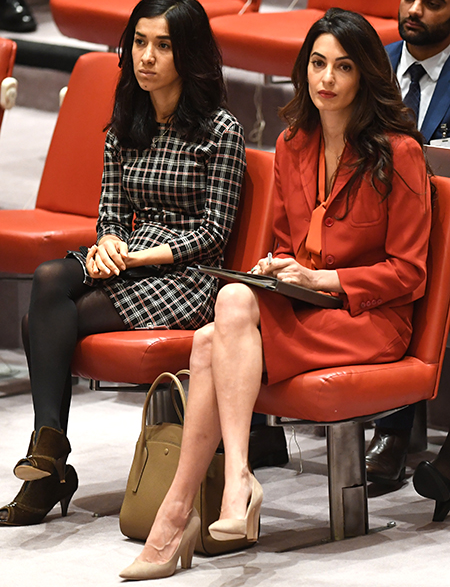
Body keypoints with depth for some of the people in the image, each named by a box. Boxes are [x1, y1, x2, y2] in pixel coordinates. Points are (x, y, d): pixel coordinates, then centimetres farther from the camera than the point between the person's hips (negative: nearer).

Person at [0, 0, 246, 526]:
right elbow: (111, 211, 14)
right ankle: (48, 444, -28)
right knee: (48, 279, -28)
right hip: (126, 263, 6)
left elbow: (214, 230, -7)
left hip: (187, 274, -6)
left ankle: (49, 465, -20)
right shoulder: (124, 127, 15)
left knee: (42, 321, -25)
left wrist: (139, 256, -18)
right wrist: (107, 245, -11)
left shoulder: (220, 131, -3)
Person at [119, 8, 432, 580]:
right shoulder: (292, 145, 12)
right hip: (296, 304, 6)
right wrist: (276, 268, -1)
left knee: (235, 303, -32)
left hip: (371, 317, -6)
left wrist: (323, 278, -15)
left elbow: (407, 272, -6)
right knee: (209, 344, -28)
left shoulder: (398, 152, -7)